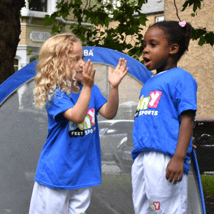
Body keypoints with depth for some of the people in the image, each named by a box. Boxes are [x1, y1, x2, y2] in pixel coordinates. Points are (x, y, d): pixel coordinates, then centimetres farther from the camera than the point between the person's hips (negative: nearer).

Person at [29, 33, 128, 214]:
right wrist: (87, 86, -35)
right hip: (57, 173, -5)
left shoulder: (91, 90, 2)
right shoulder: (55, 94, -15)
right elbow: (77, 116, -28)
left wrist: (114, 86, -19)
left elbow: (108, 113, -6)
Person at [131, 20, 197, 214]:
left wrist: (179, 158, -20)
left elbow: (187, 119, -12)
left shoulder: (180, 78, -3)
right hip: (141, 159, 9)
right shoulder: (149, 84, 22)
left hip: (165, 159, -9)